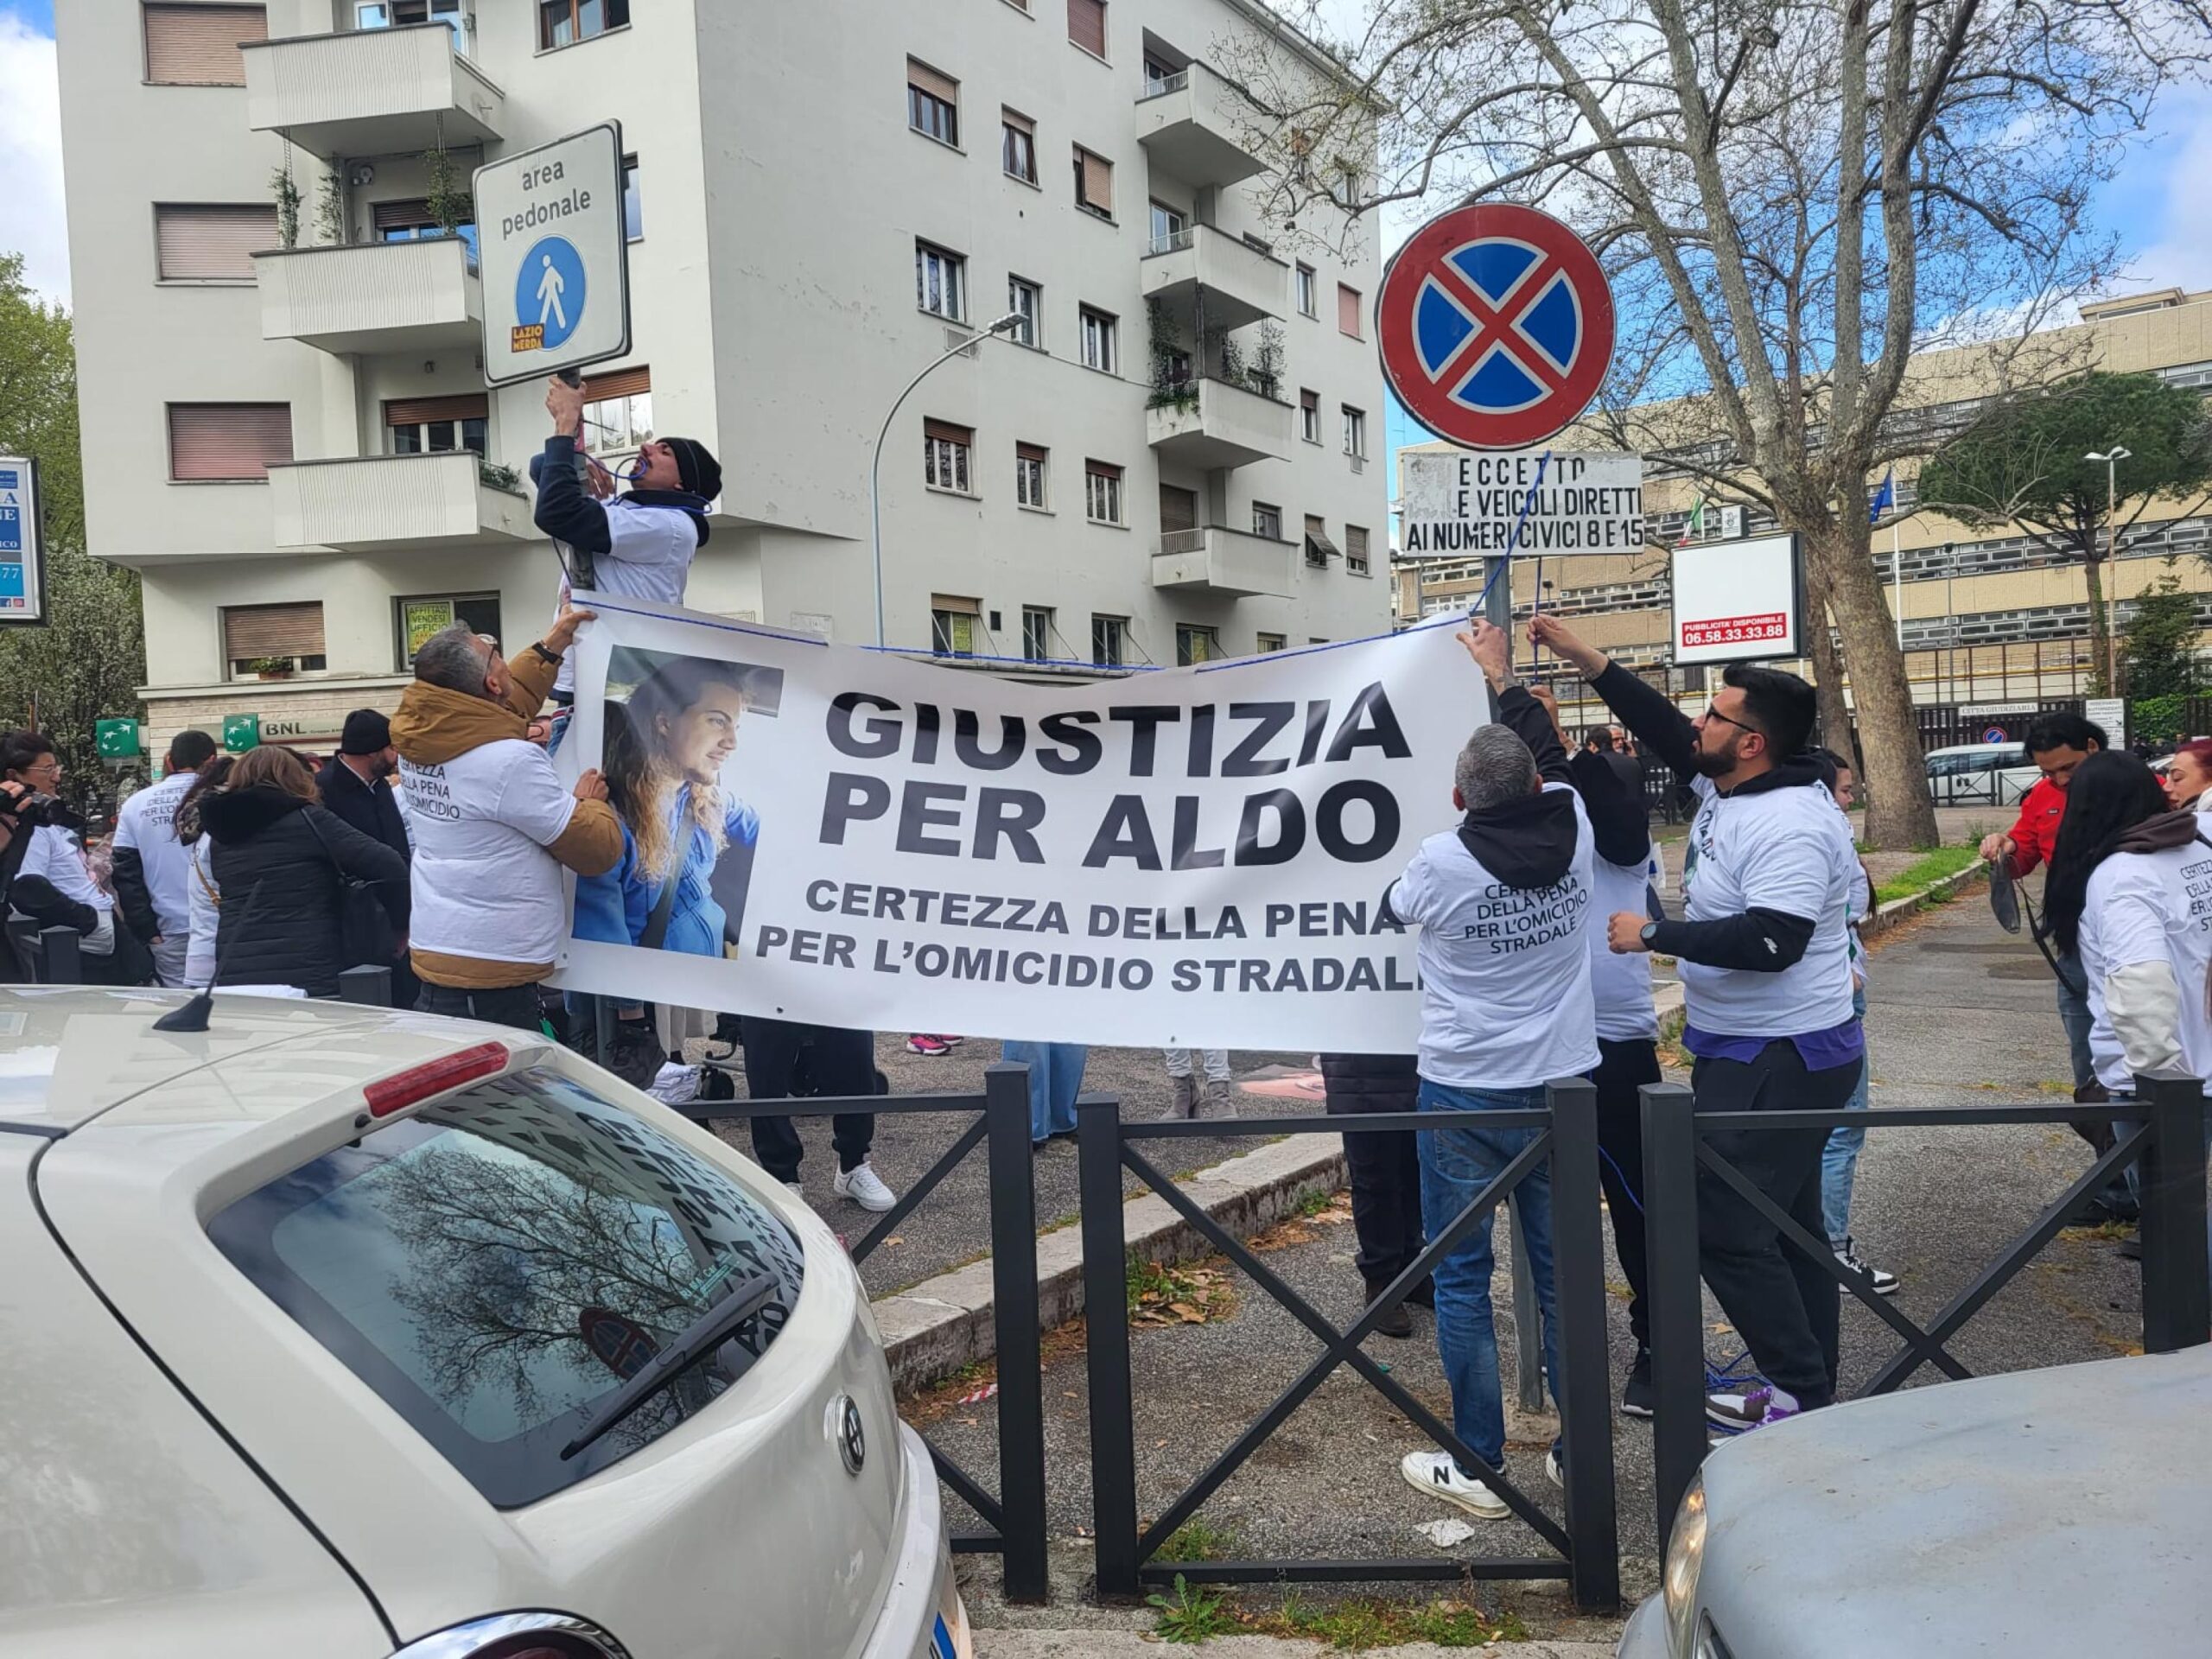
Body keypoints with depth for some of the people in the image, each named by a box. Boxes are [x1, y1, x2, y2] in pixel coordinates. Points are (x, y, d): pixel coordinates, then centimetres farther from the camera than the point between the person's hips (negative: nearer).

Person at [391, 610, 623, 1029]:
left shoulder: (416, 738, 3)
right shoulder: (512, 762, -21)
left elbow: (500, 706, 26)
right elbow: (599, 850, -12)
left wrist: (551, 647, 32)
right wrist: (591, 801, 8)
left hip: (434, 954, 9)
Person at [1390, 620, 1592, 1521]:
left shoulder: (1439, 861, -16)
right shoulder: (1571, 834, -6)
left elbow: (1395, 906, 7)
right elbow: (1555, 758, 15)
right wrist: (1503, 676, 26)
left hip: (1464, 1096, -4)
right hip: (1561, 1086, 4)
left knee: (1461, 1278, 7)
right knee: (1562, 1270, 14)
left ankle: (1478, 1466, 14)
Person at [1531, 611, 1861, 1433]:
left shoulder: (1790, 824, -22)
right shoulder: (1726, 786, 7)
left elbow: (1769, 941, -30)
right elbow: (1663, 728, 17)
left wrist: (1652, 933, -21)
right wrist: (1579, 654, 13)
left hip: (1778, 1062, -10)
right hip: (1751, 1053, 10)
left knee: (1725, 1227, -9)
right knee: (1785, 1224, 16)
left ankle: (1802, 1391, 4)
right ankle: (1809, 1389, 27)